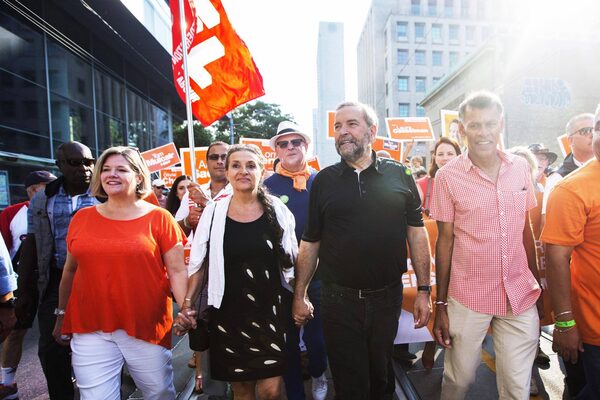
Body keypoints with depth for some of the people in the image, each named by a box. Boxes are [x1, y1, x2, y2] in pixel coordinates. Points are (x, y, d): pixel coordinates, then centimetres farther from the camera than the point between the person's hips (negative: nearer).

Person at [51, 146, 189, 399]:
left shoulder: (159, 218, -5)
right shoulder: (82, 218, 5)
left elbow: (176, 271, -6)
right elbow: (70, 271, 15)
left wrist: (185, 309, -18)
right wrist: (61, 315, 18)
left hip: (146, 328, -2)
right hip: (90, 330, 2)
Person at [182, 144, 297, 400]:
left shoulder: (278, 210, -3)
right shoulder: (213, 212, -4)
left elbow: (292, 262, 10)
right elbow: (198, 264, 4)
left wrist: (287, 257, -8)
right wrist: (187, 304, 1)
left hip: (270, 310, 0)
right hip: (228, 312, 1)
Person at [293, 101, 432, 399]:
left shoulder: (399, 176, -1)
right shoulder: (324, 181, -1)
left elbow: (416, 233, 2)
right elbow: (310, 242, 2)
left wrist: (424, 291, 0)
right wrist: (299, 295, 3)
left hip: (387, 297, 1)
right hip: (338, 299, 0)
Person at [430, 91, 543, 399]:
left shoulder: (520, 167, 2)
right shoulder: (448, 176, -9)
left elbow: (526, 229, 11)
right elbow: (445, 241, -5)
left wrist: (537, 281, 11)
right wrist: (440, 304, -3)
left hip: (521, 296, 3)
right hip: (468, 298, -3)